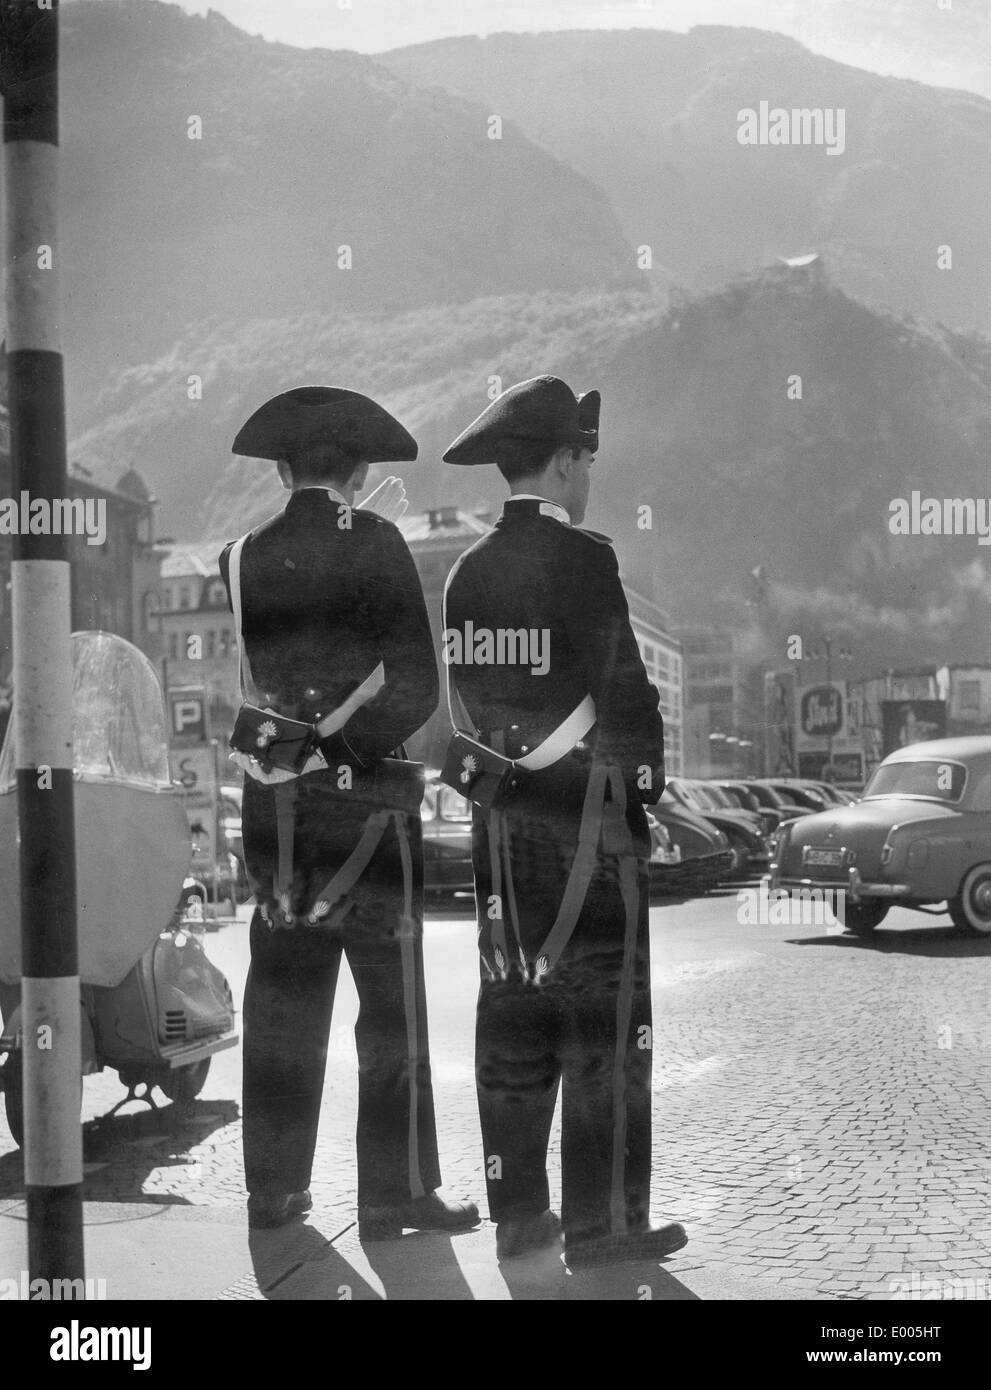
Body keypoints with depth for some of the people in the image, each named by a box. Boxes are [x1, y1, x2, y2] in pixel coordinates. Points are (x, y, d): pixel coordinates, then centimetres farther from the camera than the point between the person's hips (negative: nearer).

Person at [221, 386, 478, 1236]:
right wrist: (355, 744, 2)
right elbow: (417, 686, -9)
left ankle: (275, 1186, 19)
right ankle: (398, 1190, 8)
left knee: (282, 998, 11)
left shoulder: (243, 559, 5)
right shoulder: (377, 545, -6)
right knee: (391, 1001, 4)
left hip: (274, 804, 4)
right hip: (366, 798, -4)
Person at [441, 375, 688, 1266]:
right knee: (604, 1024, 1)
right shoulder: (583, 560, -12)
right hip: (590, 824, -7)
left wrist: (500, 773, 16)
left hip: (503, 825, 7)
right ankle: (602, 1220, 7)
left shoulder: (468, 573, 8)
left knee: (512, 1020, 11)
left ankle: (518, 1213, 18)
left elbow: (467, 700, 11)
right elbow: (624, 693, -13)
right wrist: (644, 781, -1)